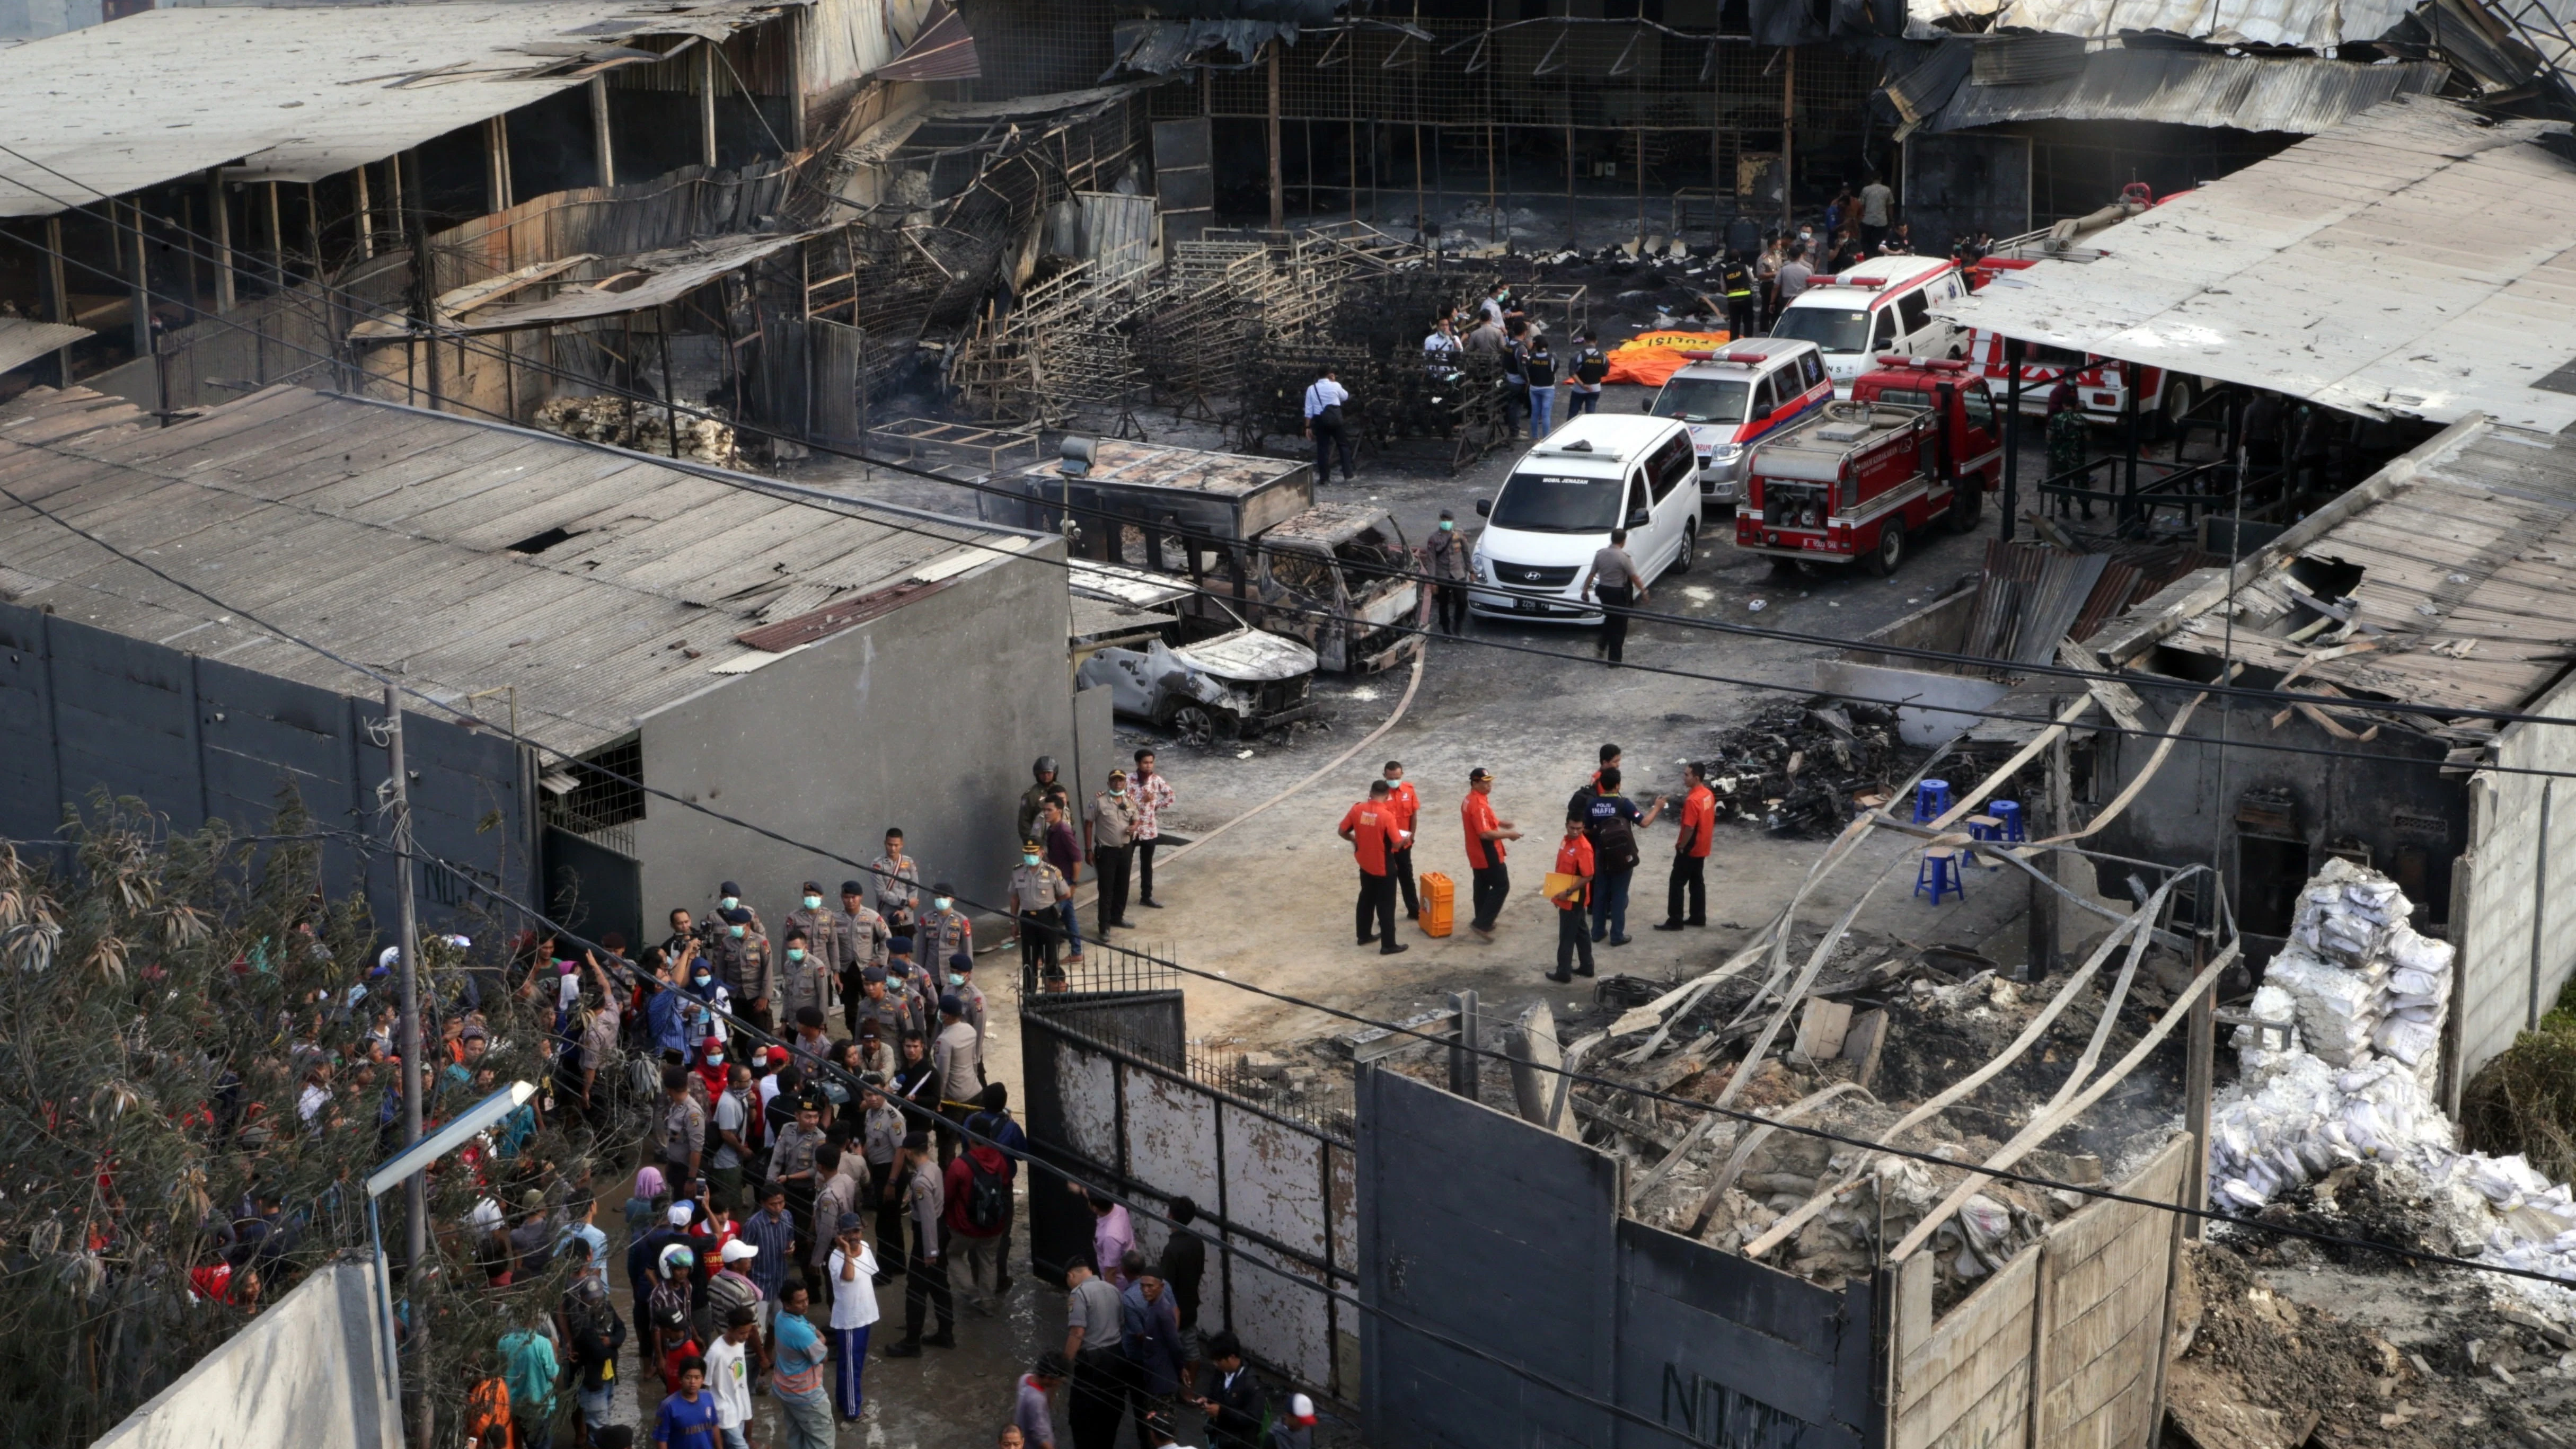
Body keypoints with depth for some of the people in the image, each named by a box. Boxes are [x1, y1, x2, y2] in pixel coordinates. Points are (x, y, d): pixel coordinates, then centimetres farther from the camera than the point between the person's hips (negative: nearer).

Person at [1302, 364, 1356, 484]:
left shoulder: (1311, 389, 2)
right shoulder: (1335, 386, -1)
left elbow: (1309, 410, 1)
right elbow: (1345, 397, 19)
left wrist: (1308, 427, 4)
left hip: (1320, 420, 1)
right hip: (1335, 417, -1)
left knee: (1323, 448, 5)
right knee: (1344, 444, 12)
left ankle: (1324, 478, 6)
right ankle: (1348, 474, 11)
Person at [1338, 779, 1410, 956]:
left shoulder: (1357, 809, -9)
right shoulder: (1387, 816, -23)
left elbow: (1343, 832, 0)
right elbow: (1397, 843, -21)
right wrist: (1406, 840, 1)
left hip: (1365, 866, 5)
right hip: (1384, 868, -5)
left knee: (1366, 900, 22)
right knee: (1386, 906, 4)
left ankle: (1364, 935, 34)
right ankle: (1388, 945, 9)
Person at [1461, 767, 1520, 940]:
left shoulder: (1470, 800, 7)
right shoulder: (1479, 805, -26)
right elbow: (1485, 833, -30)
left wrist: (1498, 823, 12)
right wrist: (1508, 835, -20)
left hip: (1477, 854, 10)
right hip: (1487, 854, -10)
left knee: (1482, 886, 18)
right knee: (1501, 886, -3)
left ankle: (1483, 921, 27)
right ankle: (1482, 923, -5)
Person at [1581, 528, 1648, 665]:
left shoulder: (1600, 555, -2)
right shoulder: (1624, 557, -18)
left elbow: (1591, 575, 2)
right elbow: (1635, 578, -13)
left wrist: (1585, 590, 12)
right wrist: (1643, 591, -1)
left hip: (1603, 591, 6)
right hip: (1619, 593, -6)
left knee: (1610, 619, 27)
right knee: (1619, 625, 5)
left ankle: (1601, 646, 22)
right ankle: (1615, 658, 7)